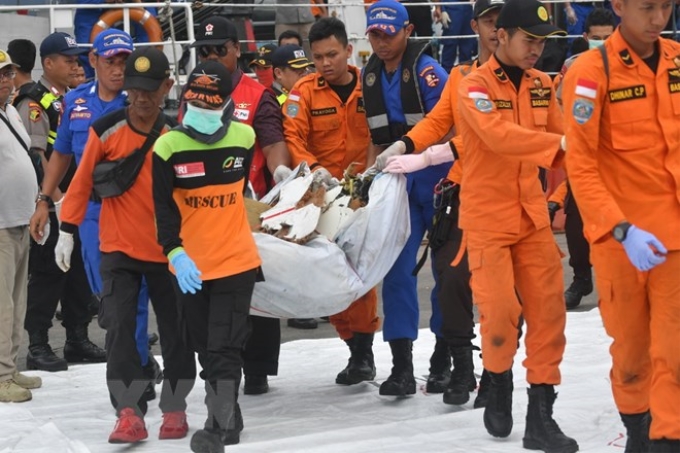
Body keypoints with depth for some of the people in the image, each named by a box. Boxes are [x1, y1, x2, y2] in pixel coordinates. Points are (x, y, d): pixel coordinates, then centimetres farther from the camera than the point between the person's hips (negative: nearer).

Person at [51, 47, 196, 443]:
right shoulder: (106, 131, -7)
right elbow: (83, 182, 1)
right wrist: (67, 231, 2)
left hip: (168, 248, 1)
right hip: (119, 247, -1)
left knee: (176, 330, 6)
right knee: (120, 326, -10)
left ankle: (175, 408, 21)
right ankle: (129, 412, -6)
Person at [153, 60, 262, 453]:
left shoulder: (244, 138, -4)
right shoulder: (168, 147, -9)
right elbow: (164, 208, -9)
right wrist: (175, 253, -22)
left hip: (236, 260, -1)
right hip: (189, 266, 2)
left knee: (224, 348, -9)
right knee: (205, 347, 14)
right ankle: (229, 417, 30)